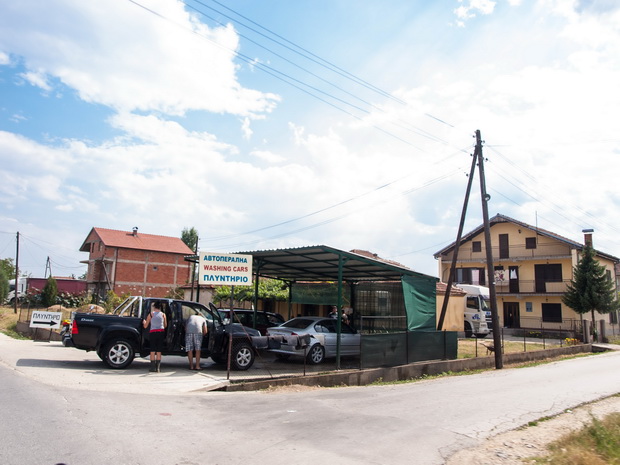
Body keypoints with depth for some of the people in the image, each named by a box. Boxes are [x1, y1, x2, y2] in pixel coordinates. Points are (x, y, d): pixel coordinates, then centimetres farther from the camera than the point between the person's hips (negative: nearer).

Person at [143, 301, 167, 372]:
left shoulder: (151, 314, 1)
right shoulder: (163, 314, 5)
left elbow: (145, 326, 6)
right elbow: (165, 325, 11)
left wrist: (144, 322, 27)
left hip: (153, 332, -1)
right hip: (161, 332, 1)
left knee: (153, 350, 4)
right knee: (159, 351, 6)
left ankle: (153, 367, 4)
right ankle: (158, 367, 4)